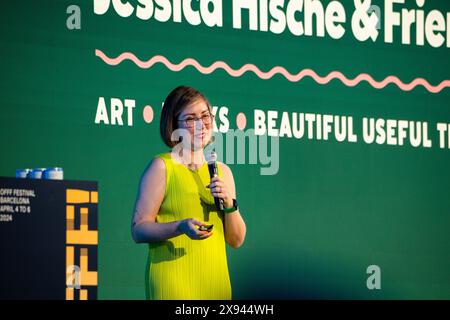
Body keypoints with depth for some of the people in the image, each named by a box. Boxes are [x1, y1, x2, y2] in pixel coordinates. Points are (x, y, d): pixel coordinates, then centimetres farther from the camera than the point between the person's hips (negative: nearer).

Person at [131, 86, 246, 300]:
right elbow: (138, 230, -9)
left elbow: (236, 240, 12)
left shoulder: (222, 171, 13)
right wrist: (181, 226, -24)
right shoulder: (161, 167, -2)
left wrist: (229, 204, -5)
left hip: (216, 282, 5)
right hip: (173, 281, -5)